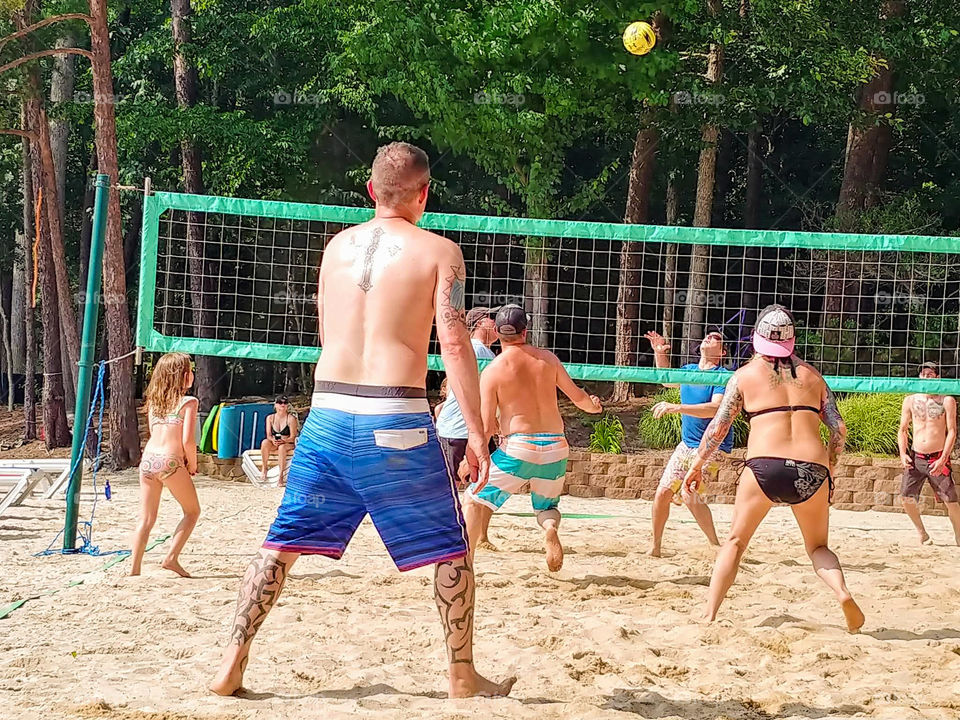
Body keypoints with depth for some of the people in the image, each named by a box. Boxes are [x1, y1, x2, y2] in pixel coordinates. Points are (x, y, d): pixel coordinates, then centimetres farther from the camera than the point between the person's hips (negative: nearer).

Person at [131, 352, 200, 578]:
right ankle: (171, 558, 4)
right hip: (170, 462, -5)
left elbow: (155, 432, 13)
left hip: (148, 458, 6)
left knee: (146, 519, 10)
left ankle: (134, 569, 4)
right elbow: (188, 440, -12)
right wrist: (192, 465, 4)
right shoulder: (188, 402, -4)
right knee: (192, 511, 15)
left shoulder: (154, 401, 14)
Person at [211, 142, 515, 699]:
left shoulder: (338, 246, 13)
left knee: (285, 539, 13)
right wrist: (476, 430, -8)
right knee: (450, 548, 10)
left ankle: (232, 665, 10)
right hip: (397, 420, -4)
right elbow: (455, 344, -10)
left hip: (328, 411, 4)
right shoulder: (439, 251, -1)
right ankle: (464, 679, 15)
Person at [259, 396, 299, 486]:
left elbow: (292, 437, -8)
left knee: (282, 447, -39)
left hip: (288, 444, -3)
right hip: (273, 444, 3)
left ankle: (281, 476, -40)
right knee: (265, 442, -31)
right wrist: (273, 440, -23)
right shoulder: (270, 418, 7)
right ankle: (264, 469, -27)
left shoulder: (291, 418, -4)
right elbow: (268, 435, 1)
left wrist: (283, 440, -28)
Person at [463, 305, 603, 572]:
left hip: (518, 446, -3)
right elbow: (578, 396, 14)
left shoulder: (492, 371, -5)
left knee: (476, 498, 14)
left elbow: (486, 427, -7)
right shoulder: (547, 358, 4)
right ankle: (550, 526, -11)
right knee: (546, 506, 25)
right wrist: (594, 405, 36)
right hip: (555, 445, 3)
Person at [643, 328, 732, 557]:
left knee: (690, 495, -21)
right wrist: (660, 354, 15)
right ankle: (656, 546, 17)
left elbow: (716, 408, -30)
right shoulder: (688, 370, 9)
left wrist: (677, 407, -36)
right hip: (686, 444, 7)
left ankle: (716, 545, -4)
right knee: (663, 492, 1)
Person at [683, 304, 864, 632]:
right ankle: (842, 592, -8)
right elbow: (839, 428, 12)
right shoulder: (811, 374, 16)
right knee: (818, 547, 20)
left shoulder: (745, 374, 9)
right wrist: (829, 466, 26)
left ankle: (709, 615, 3)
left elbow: (718, 427, 9)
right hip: (811, 469, 2)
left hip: (764, 466, -2)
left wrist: (697, 464, 21)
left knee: (735, 542, 14)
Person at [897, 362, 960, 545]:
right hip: (915, 458, 3)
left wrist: (943, 459, -15)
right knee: (906, 497, -8)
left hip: (938, 459, -3)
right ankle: (922, 533, 12)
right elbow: (903, 430, 11)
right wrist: (903, 453, -4)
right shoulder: (910, 400, 7)